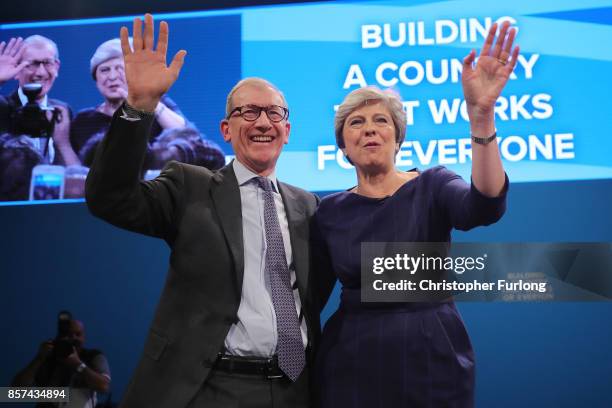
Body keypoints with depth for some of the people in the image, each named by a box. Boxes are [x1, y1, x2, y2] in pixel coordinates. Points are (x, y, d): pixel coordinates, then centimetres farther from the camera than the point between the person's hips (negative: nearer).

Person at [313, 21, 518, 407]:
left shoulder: (433, 186, -2)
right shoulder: (330, 211, 3)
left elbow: (483, 208, -25)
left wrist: (481, 115, -35)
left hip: (432, 358, -1)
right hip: (353, 363, 1)